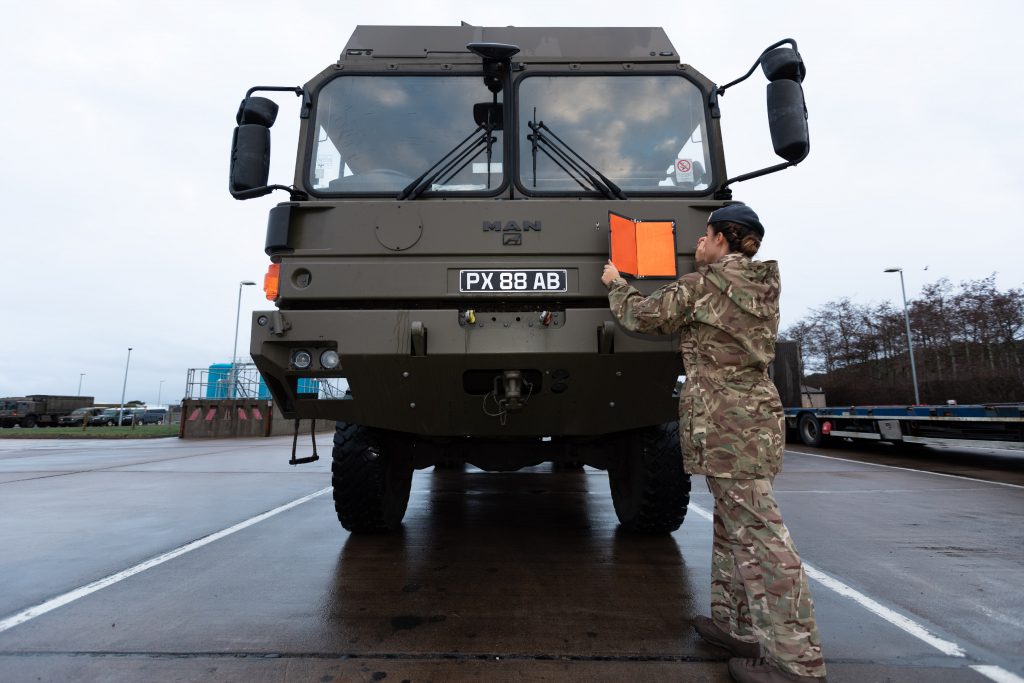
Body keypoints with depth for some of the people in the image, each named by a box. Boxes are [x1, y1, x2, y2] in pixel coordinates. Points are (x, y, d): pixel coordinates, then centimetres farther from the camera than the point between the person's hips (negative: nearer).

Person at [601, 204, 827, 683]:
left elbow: (641, 317, -1)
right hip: (756, 415, 9)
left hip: (723, 421, -9)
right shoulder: (764, 286, 16)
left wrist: (615, 284, 17)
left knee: (759, 535, -7)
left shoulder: (702, 284, -8)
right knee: (735, 525, 16)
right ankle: (737, 624, 26)